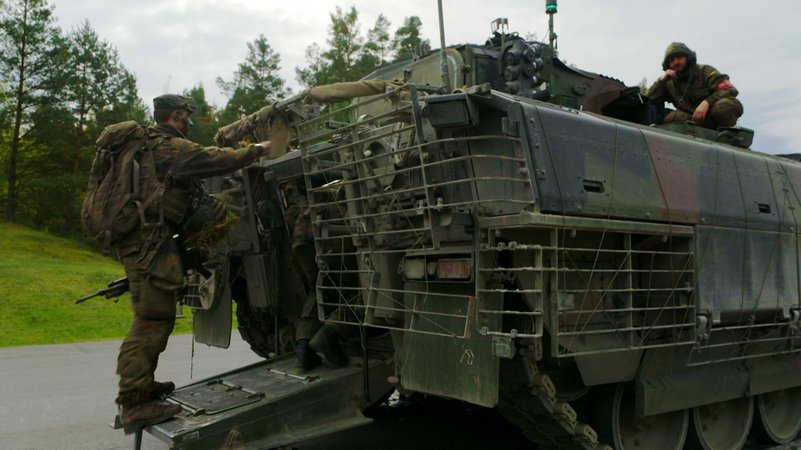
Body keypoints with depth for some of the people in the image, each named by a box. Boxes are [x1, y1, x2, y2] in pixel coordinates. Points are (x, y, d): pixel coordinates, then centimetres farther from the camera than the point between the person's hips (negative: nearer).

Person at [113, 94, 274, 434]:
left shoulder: (149, 146, 22)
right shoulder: (172, 147, -8)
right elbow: (217, 160, -9)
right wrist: (257, 150, 4)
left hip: (142, 241, 11)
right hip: (151, 243, -11)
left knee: (155, 317, 17)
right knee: (153, 319, -13)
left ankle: (141, 385, 25)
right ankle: (135, 403, -14)